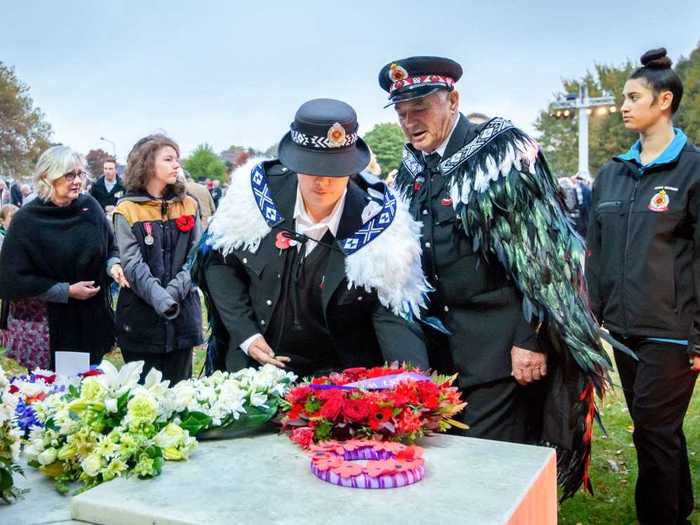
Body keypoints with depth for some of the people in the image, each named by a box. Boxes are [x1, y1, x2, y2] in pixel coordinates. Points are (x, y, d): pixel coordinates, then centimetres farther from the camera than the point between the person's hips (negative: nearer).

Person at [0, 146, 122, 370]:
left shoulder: (90, 207, 0)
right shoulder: (27, 220, -11)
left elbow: (109, 248, 12)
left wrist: (113, 266, -11)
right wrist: (67, 291, -15)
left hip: (91, 320, 4)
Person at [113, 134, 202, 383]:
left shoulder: (188, 205, 8)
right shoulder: (127, 210, -2)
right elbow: (133, 264, -11)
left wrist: (175, 288, -17)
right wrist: (161, 299, -26)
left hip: (184, 314, 3)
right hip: (141, 317, -3)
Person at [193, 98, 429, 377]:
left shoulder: (377, 221, -19)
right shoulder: (258, 193, -14)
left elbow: (392, 312, -18)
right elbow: (218, 260, -1)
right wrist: (244, 333, -10)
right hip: (253, 362, 2)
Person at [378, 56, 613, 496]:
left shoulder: (502, 151, -8)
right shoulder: (411, 171, 10)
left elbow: (540, 249, -12)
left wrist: (532, 340, -16)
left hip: (500, 345, -6)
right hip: (441, 344, 6)